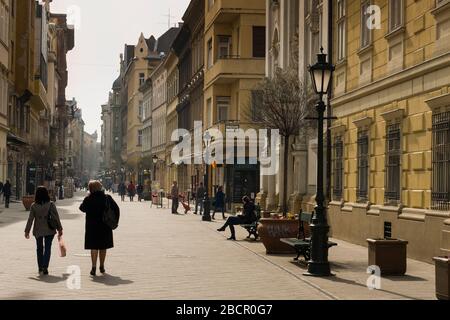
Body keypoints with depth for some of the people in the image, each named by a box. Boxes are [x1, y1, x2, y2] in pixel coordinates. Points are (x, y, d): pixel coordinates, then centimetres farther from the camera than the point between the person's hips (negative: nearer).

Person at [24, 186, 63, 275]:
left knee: (39, 249, 15)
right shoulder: (51, 204, -9)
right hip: (49, 230, -1)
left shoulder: (33, 206, -6)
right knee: (47, 248, 3)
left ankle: (40, 268, 19)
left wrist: (27, 231, 4)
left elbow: (30, 219, -4)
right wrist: (59, 229, 2)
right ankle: (45, 267, -9)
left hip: (38, 231, 1)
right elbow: (56, 218, -7)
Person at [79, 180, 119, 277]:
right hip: (105, 226, 2)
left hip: (92, 226, -2)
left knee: (94, 247, 4)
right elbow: (116, 208, -1)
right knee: (103, 247, 14)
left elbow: (82, 208, 4)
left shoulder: (88, 199, -11)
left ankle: (94, 267, -6)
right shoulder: (107, 198, -4)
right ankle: (102, 267, 24)